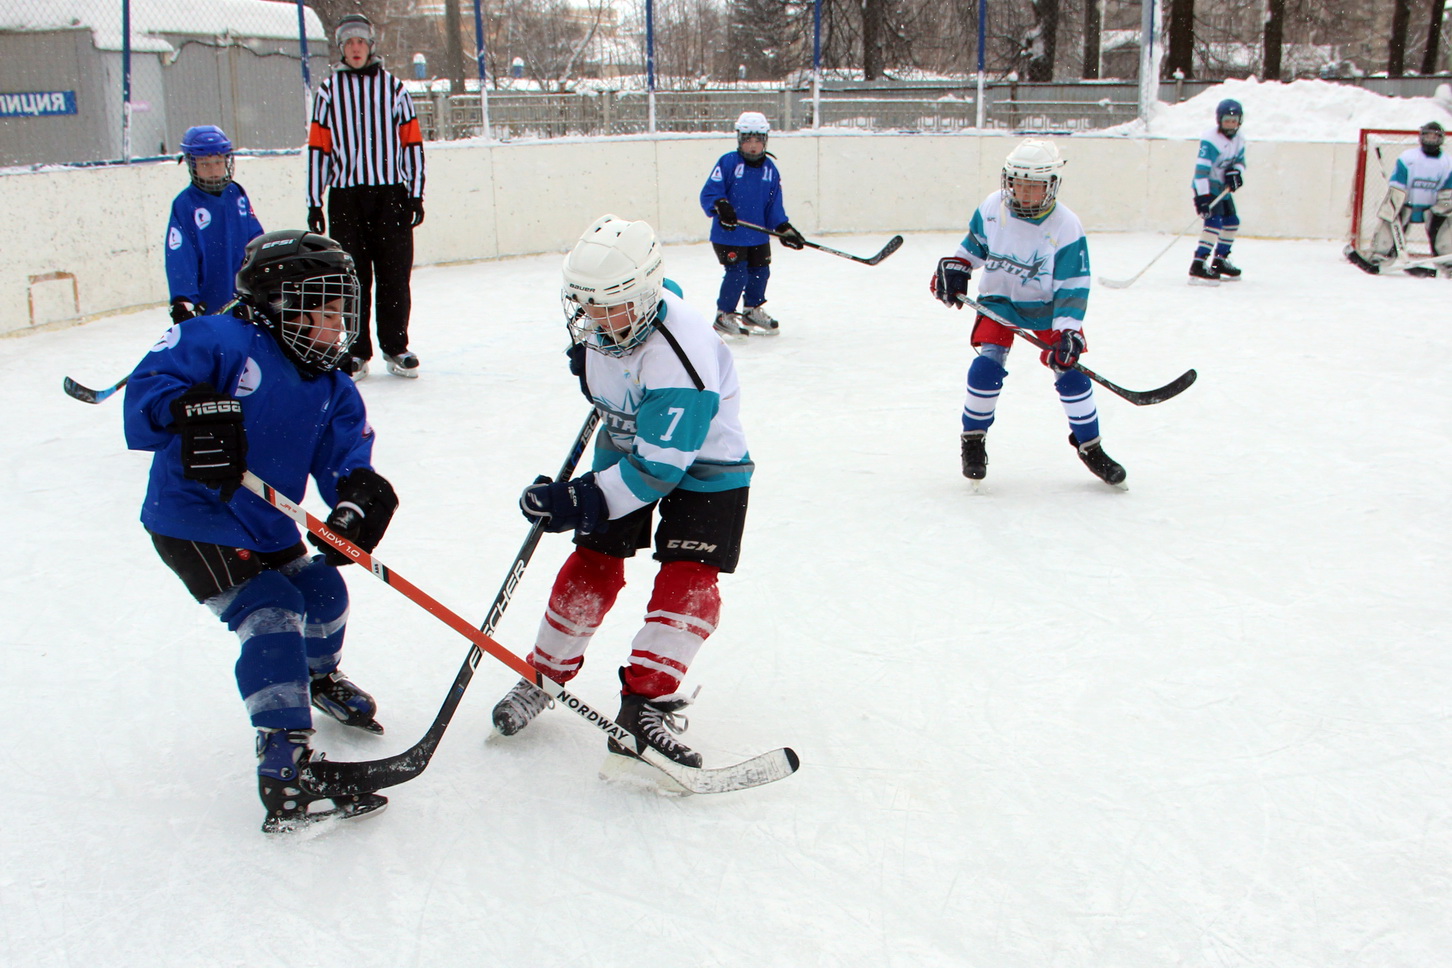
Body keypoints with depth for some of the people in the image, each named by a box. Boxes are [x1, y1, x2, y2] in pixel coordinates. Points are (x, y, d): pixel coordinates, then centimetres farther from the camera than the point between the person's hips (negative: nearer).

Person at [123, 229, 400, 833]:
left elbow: (345, 459, -3)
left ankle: (319, 679, 51)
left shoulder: (332, 391, 6)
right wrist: (187, 409, -45)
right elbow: (148, 384, -23)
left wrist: (358, 493, -27)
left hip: (268, 526, 8)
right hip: (193, 524, -8)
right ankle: (283, 761, -17)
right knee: (270, 615, -18)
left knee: (323, 592, 16)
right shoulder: (223, 342, -14)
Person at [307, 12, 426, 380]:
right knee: (351, 277, 2)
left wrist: (416, 194, 2)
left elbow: (412, 142, 8)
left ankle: (396, 347, 12)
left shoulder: (393, 87, 8)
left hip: (390, 193, 0)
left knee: (394, 275, 1)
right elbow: (318, 148, 7)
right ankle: (355, 352, 9)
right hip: (345, 197, 0)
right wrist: (314, 203, 2)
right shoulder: (328, 91, 8)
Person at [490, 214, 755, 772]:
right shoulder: (594, 325, -14)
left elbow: (661, 465, -36)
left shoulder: (683, 355, -37)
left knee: (687, 577, -19)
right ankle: (544, 674, 19)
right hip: (626, 448, 6)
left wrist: (583, 501, -38)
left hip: (703, 468, -6)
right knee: (591, 565, 2)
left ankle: (648, 701, -15)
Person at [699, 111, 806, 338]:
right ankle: (724, 316, 5)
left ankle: (753, 311, 35)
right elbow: (708, 193, -12)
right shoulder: (728, 162, -10)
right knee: (737, 273, -11)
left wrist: (784, 228, -1)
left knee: (760, 272, 13)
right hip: (729, 234, -6)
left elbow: (775, 204, 10)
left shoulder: (770, 168, 7)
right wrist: (720, 206, -31)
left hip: (759, 236, 6)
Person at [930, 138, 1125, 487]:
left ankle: (1090, 446, 12)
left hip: (1046, 308, -1)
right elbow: (974, 245, 10)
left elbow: (1073, 288, -20)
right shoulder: (991, 209, -11)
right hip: (998, 301, 1)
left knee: (1070, 371, -8)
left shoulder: (1066, 228, -20)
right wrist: (954, 269, -7)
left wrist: (1067, 332, -29)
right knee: (987, 366, -17)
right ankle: (973, 439, 4)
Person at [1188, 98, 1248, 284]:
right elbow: (1201, 169, -29)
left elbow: (1240, 161, 15)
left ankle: (1219, 260, 31)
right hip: (1206, 187, -9)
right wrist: (1202, 197, -35)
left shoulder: (1239, 140, 3)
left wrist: (1235, 174, -11)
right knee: (1215, 222, -23)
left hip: (1223, 187, 9)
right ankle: (1198, 266, -29)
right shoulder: (1210, 140, -23)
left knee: (1232, 221, 16)